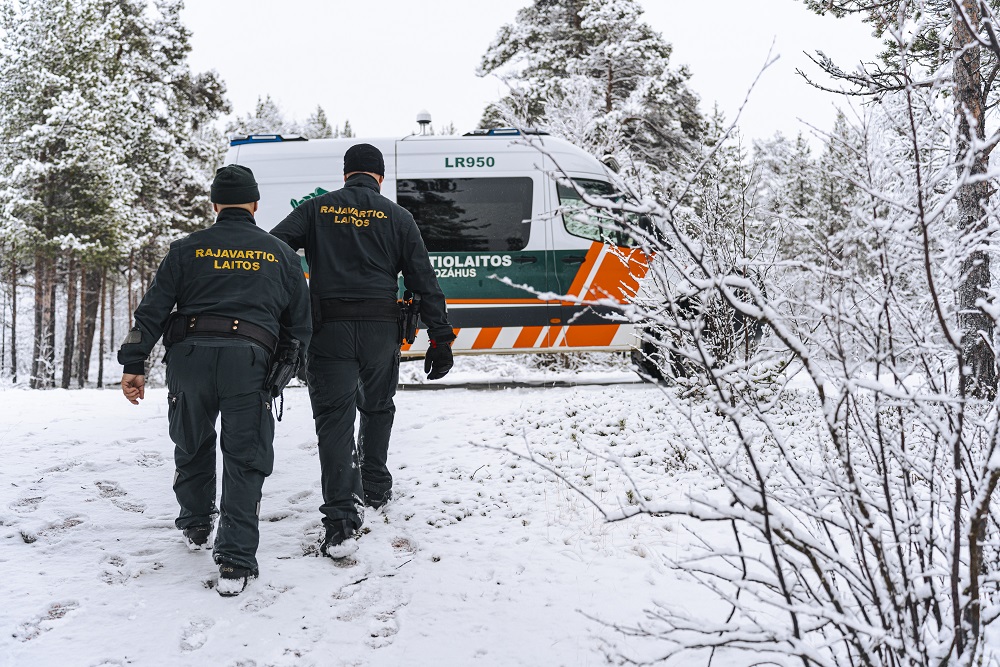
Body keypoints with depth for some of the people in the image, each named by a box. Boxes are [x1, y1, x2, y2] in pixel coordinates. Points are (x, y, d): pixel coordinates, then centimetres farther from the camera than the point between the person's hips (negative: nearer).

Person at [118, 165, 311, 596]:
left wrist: (133, 364, 6)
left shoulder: (187, 250, 14)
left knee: (192, 448, 22)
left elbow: (152, 310, 6)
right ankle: (235, 561, -6)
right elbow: (300, 323, 18)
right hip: (248, 360, -1)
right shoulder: (281, 254, 16)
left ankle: (195, 527, 40)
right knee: (245, 460, 3)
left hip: (189, 356, 1)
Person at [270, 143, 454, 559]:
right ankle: (375, 489, 37)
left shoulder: (316, 210, 8)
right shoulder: (397, 217, 7)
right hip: (380, 329, 1)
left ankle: (341, 521, -14)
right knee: (377, 408, 23)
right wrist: (441, 339, 6)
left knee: (334, 419, -3)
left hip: (329, 327, -1)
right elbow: (425, 282, 4)